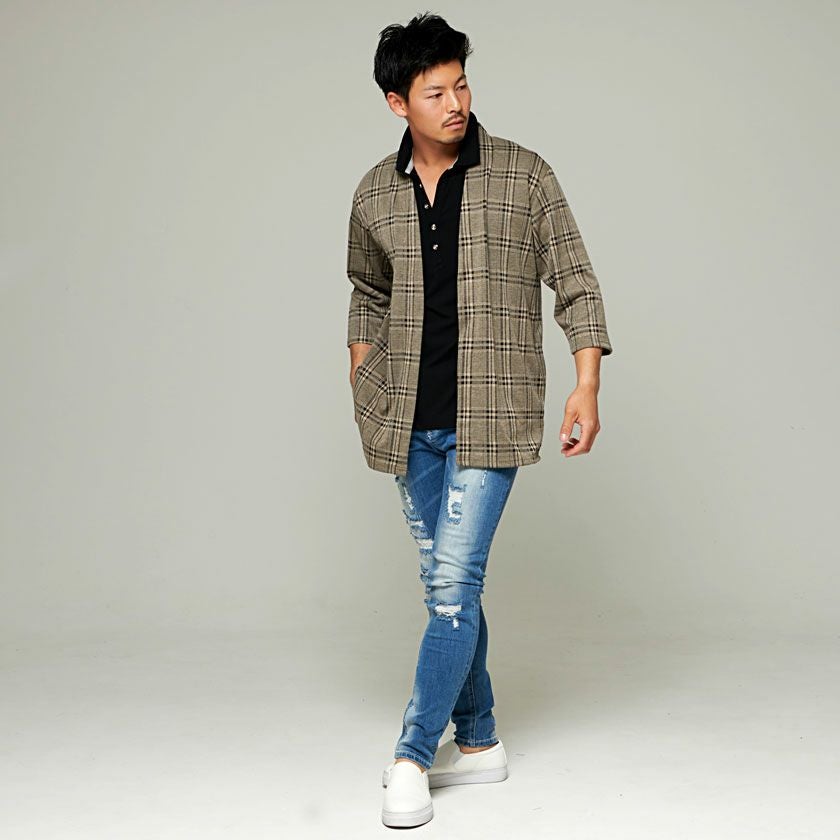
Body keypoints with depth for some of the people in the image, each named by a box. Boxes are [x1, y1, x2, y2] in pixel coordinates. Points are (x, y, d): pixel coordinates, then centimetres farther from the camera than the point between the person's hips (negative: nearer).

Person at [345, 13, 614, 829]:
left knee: (455, 583, -9)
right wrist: (361, 387, 11)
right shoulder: (375, 194, 6)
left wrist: (586, 384, -9)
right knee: (445, 583, 10)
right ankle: (477, 740, 23)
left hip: (487, 421, -4)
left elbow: (575, 282, -1)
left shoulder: (523, 175, -4)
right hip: (412, 424, 4)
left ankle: (413, 756, -1)